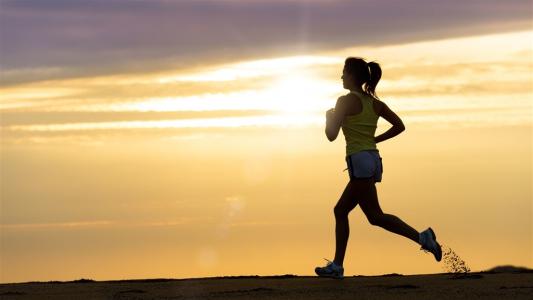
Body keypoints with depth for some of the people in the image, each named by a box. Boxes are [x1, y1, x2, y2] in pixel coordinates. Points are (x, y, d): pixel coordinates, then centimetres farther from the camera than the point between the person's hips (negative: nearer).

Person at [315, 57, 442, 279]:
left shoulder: (346, 101, -8)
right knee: (340, 211, 12)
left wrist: (329, 117, 10)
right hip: (373, 159, 9)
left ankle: (421, 237, -20)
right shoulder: (374, 102, 14)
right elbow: (399, 126, 13)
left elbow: (331, 135, -9)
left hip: (359, 161, -9)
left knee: (375, 215, -11)